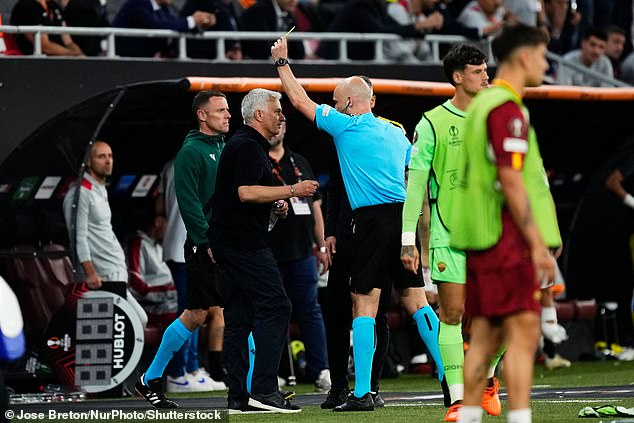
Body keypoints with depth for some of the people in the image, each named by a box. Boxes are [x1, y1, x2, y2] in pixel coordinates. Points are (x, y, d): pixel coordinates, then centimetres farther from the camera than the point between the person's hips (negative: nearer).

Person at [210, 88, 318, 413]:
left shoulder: (243, 144, 22)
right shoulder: (249, 146, -11)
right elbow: (246, 191, -22)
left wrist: (274, 205, 18)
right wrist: (292, 191, -17)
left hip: (227, 243, 11)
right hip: (245, 244, -11)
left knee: (238, 318, 7)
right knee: (275, 307, -12)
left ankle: (238, 396, 6)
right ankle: (263, 389, -17)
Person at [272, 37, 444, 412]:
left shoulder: (345, 126, -1)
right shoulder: (396, 133, 16)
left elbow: (301, 101, 7)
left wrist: (282, 61, 18)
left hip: (373, 220, -6)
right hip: (403, 218, 6)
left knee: (364, 307, -3)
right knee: (417, 301, 8)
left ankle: (362, 393, -7)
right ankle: (450, 376, 2)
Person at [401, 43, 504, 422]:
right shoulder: (433, 124, -1)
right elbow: (415, 183, -1)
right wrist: (408, 240, -4)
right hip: (448, 233, -3)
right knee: (452, 314, -5)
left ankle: (487, 379, 25)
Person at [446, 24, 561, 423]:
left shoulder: (483, 102, 18)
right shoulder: (507, 108, -13)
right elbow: (511, 181, -19)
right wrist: (539, 245, -18)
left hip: (482, 237, 10)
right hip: (506, 236, -10)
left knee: (486, 336, 10)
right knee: (524, 333, -11)